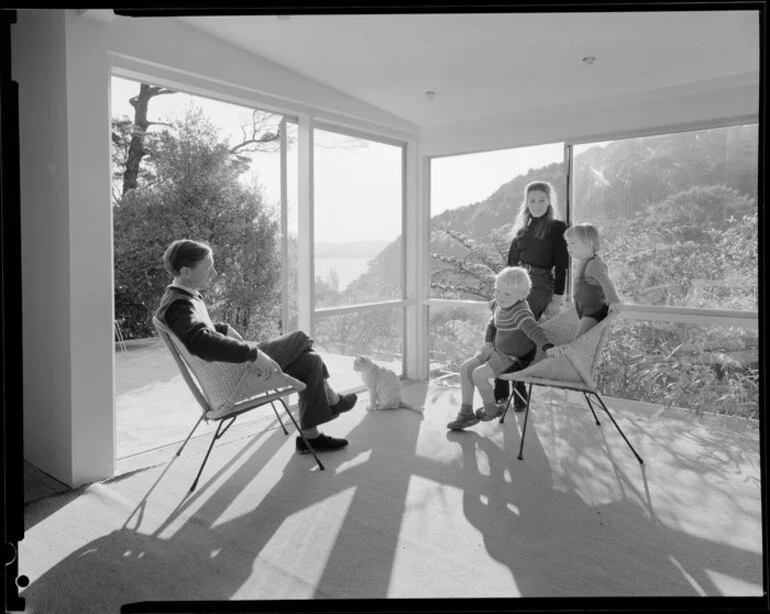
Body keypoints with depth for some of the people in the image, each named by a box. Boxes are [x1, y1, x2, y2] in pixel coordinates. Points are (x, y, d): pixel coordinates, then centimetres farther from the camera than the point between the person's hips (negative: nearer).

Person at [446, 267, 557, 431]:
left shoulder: (521, 312, -26)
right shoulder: (498, 305, 0)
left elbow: (533, 329, -43)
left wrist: (548, 347, -60)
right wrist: (488, 342, 3)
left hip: (515, 358, -9)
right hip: (499, 351, 9)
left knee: (478, 374, -20)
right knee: (465, 368, 2)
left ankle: (491, 409, 8)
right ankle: (466, 413, 10)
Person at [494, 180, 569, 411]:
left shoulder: (557, 227, 1)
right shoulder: (521, 227, 17)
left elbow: (561, 266, -4)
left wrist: (557, 298, -9)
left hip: (539, 286, -5)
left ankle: (519, 393, 0)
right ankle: (500, 391, 5)